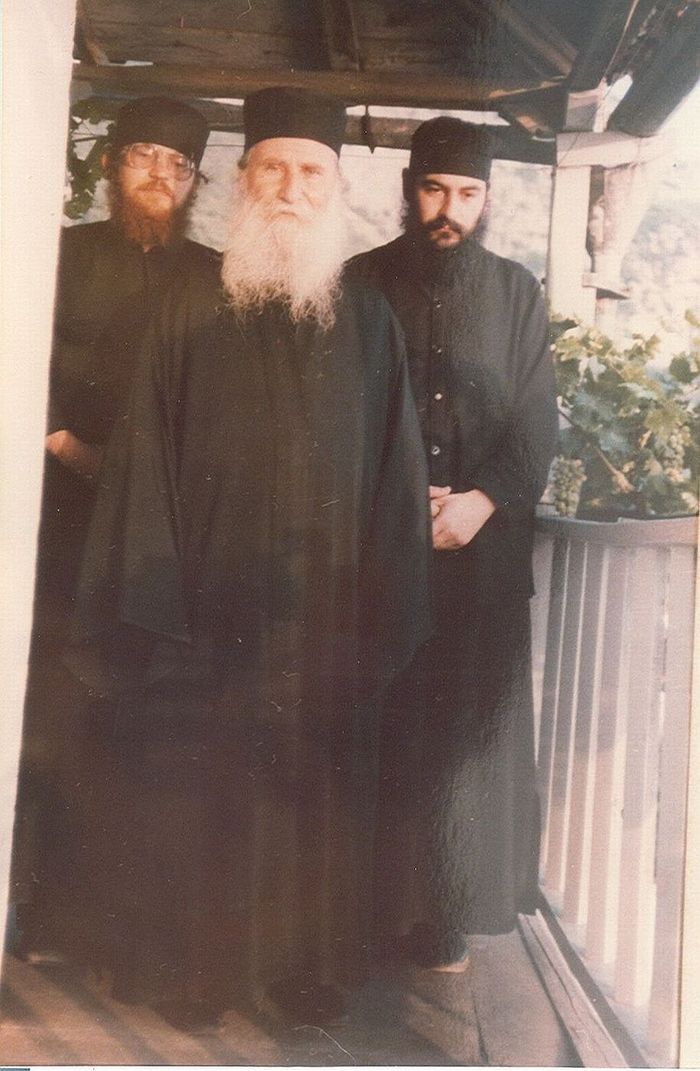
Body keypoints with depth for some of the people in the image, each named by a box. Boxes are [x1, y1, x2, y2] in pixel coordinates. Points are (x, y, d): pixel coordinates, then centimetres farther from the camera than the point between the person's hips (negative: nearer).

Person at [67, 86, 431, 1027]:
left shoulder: (368, 321, 6)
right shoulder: (191, 310, 2)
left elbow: (397, 474, 3)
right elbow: (143, 461, -2)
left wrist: (386, 618, -2)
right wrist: (147, 611, -9)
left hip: (323, 617, 1)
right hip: (204, 610, -1)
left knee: (313, 796, 11)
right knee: (187, 795, 8)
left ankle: (308, 965, 30)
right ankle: (186, 967, 29)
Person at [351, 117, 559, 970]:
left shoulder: (517, 294, 11)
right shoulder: (363, 282, 8)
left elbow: (537, 421, 5)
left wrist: (484, 499, -12)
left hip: (484, 543, 1)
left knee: (468, 720, 1)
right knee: (374, 719, 0)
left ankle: (446, 907, 13)